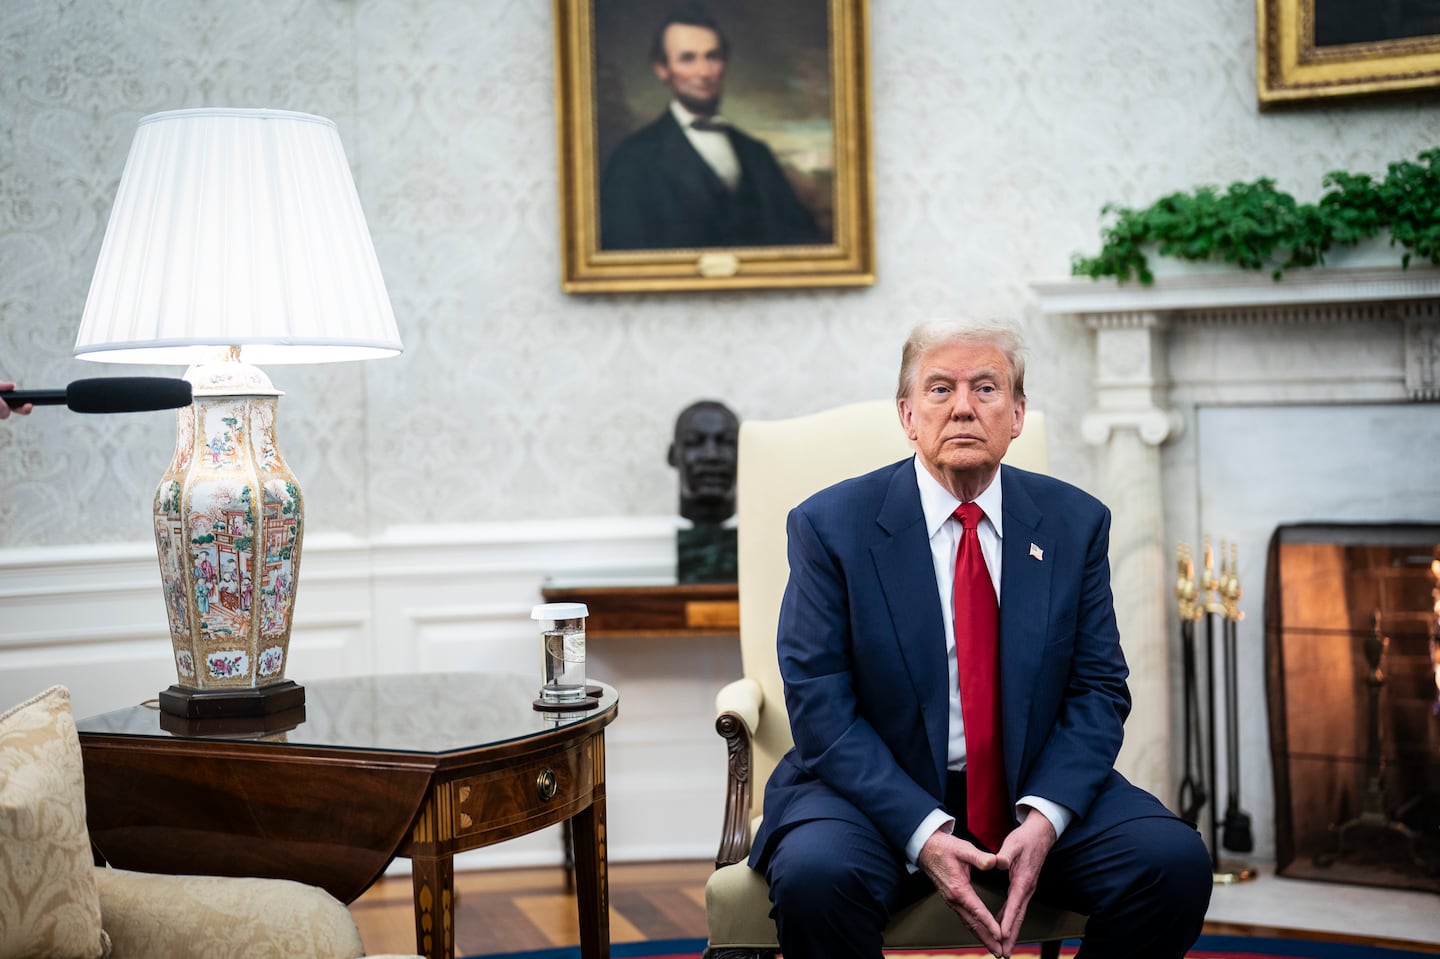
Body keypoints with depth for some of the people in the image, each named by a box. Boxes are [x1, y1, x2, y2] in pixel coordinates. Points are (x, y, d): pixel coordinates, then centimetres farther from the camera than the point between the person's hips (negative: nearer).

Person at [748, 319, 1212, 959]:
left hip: (1035, 790, 3)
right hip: (881, 792, -2)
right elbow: (821, 707, -9)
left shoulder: (1074, 522, 4)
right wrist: (922, 832, -21)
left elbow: (1097, 690, 3)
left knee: (1175, 859, -21)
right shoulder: (831, 524, -5)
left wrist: (1044, 816, -15)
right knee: (814, 876, -33)